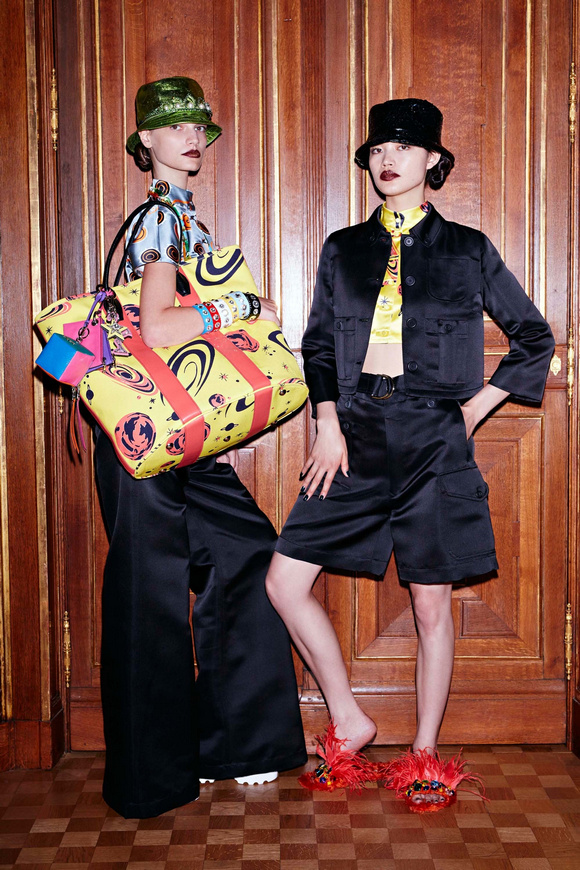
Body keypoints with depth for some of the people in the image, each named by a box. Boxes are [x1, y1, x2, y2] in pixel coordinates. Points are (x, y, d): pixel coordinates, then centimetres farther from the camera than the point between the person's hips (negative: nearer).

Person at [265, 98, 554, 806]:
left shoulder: (467, 251, 6)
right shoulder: (343, 249, 13)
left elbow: (534, 337, 12)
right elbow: (318, 345, 13)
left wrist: (474, 409, 4)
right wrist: (328, 425, 0)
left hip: (432, 437, -3)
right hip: (356, 432, 3)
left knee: (431, 601, 1)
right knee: (285, 579, -4)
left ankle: (424, 753, 18)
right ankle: (348, 722, 13)